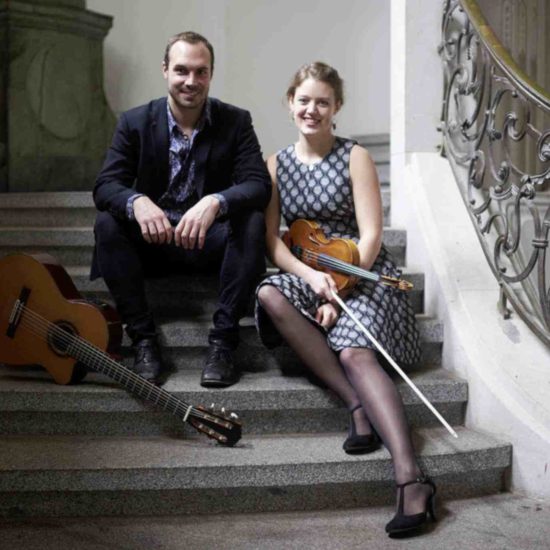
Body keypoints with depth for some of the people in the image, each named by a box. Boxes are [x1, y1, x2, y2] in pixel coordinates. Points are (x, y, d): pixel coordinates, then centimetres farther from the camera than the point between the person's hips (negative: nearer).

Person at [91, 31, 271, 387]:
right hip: (153, 238, 1)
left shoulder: (236, 122, -3)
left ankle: (223, 340, -24)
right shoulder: (135, 122, -2)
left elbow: (259, 185, -15)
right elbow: (105, 186, -11)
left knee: (252, 223, -30)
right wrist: (137, 202, -36)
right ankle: (144, 339, -20)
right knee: (107, 224, -27)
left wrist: (215, 201, -38)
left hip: (212, 238, 0)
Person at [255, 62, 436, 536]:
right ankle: (359, 407, -27)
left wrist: (339, 290, -18)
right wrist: (310, 276, -17)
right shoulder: (277, 164, 10)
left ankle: (411, 479, -42)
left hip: (361, 272, -3)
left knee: (354, 351, -31)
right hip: (305, 273, 4)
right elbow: (272, 238, 2)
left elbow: (370, 235, -7)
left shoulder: (355, 157, 0)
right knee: (269, 296, -31)